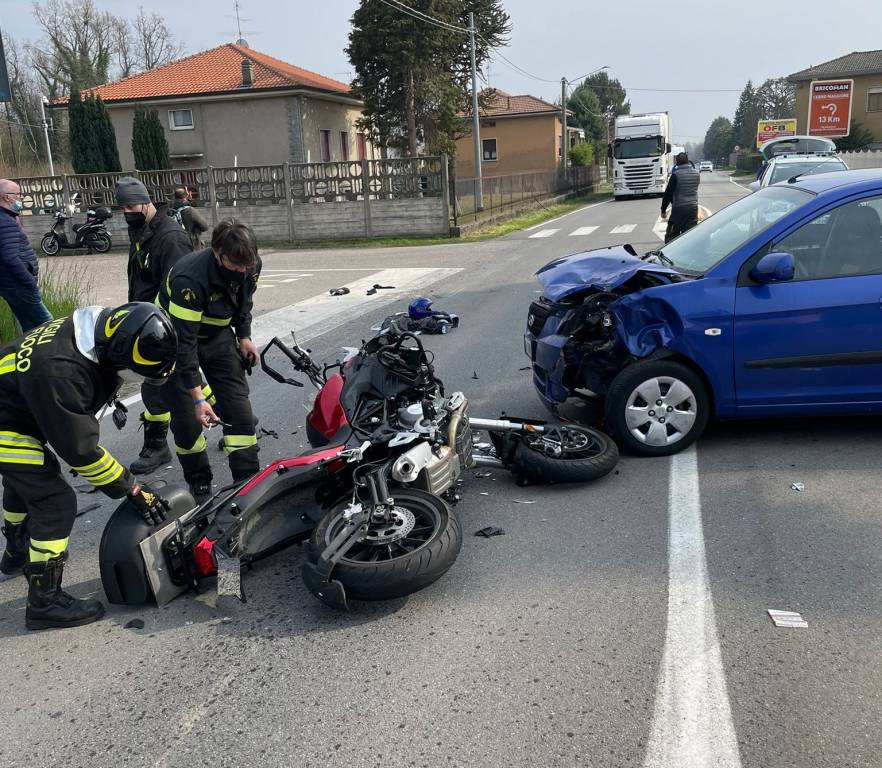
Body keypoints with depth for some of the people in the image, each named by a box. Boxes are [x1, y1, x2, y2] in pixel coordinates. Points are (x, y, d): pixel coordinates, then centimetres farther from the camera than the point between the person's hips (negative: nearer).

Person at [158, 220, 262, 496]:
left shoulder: (250, 266, -17)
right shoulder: (190, 279, -36)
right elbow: (184, 342, -34)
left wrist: (244, 336, 0)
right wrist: (197, 398, -34)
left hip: (218, 335, 5)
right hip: (177, 337, -5)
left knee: (239, 407, -4)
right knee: (186, 416, -7)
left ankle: (248, 481, 2)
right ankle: (199, 483, 14)